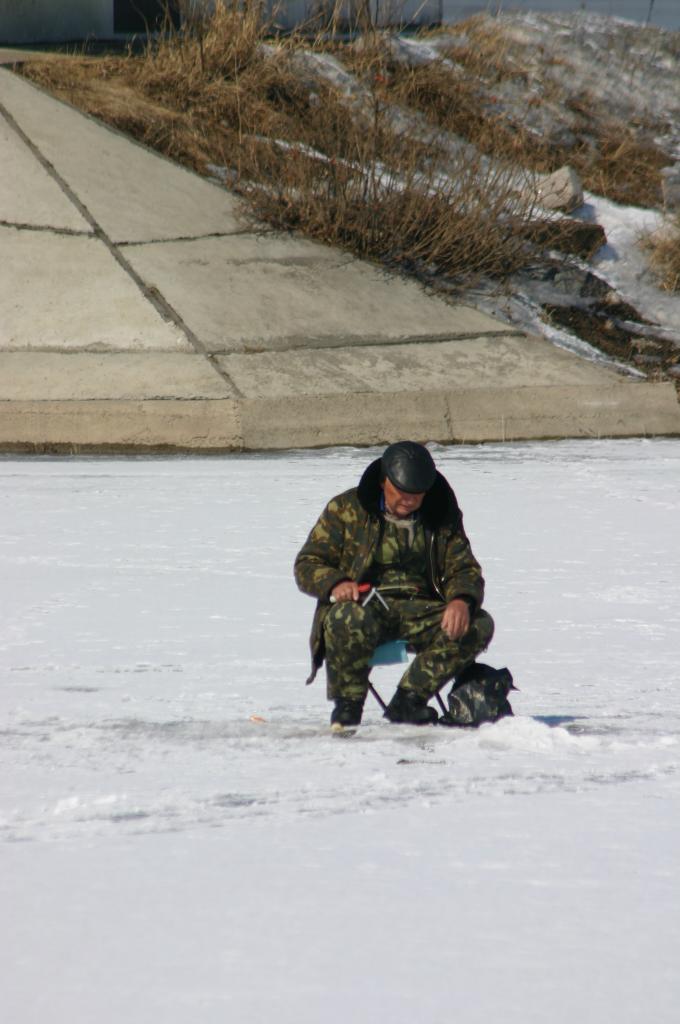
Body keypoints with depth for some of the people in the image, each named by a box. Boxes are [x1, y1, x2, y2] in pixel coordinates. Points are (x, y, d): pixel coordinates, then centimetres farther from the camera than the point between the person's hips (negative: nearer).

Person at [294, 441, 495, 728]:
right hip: (364, 604, -3)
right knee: (349, 618, -40)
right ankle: (347, 707, -17)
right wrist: (335, 584, -22)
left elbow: (465, 570, 9)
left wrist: (461, 600, -16)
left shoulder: (442, 516, 11)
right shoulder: (346, 509, 1)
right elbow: (307, 565, 1)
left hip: (419, 609, 3)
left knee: (479, 625, -22)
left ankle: (406, 702, -19)